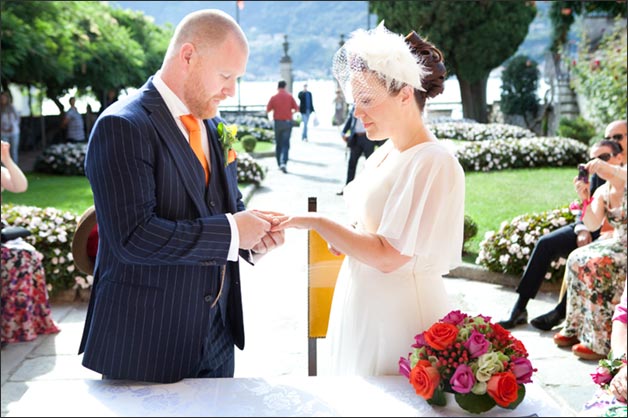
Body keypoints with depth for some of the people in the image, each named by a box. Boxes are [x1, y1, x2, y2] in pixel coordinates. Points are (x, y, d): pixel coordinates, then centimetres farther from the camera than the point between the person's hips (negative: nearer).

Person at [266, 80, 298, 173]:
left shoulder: (274, 97, -3)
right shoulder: (289, 96, -4)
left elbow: (267, 110, -1)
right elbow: (296, 109, -4)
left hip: (277, 122, 1)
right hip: (288, 122, -1)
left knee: (278, 144, 14)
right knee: (286, 144, -2)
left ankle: (279, 164, 19)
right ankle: (284, 163, -20)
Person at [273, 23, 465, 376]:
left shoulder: (434, 163, -18)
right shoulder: (383, 155, 9)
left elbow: (389, 256, -22)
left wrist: (316, 222, -18)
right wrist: (345, 237, 2)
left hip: (399, 318, -8)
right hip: (361, 308, 8)